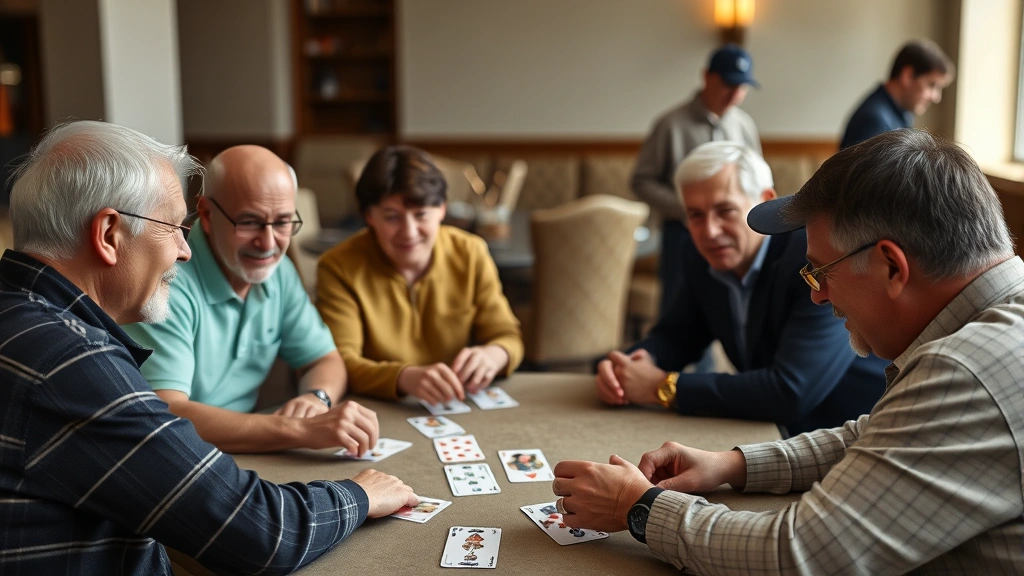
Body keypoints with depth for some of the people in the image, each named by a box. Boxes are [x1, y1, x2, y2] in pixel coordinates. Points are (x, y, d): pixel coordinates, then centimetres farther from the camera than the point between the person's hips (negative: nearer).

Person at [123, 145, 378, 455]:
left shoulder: (279, 270, 1)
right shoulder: (166, 282, -20)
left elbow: (324, 360, 7)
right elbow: (163, 416, -28)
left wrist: (316, 398, -15)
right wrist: (301, 429, -33)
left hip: (240, 452, 5)